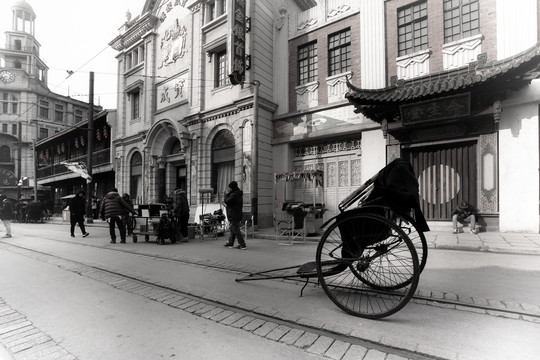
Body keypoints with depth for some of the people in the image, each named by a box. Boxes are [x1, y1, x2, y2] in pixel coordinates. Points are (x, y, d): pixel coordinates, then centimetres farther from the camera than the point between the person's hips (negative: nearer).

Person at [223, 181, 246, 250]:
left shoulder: (234, 195, -18)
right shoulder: (239, 194, 14)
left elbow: (227, 201, -18)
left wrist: (226, 194, -7)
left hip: (234, 216, -10)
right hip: (237, 215, 10)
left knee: (236, 230, -7)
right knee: (232, 230, 19)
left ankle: (243, 245, -7)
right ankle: (230, 243, 30)